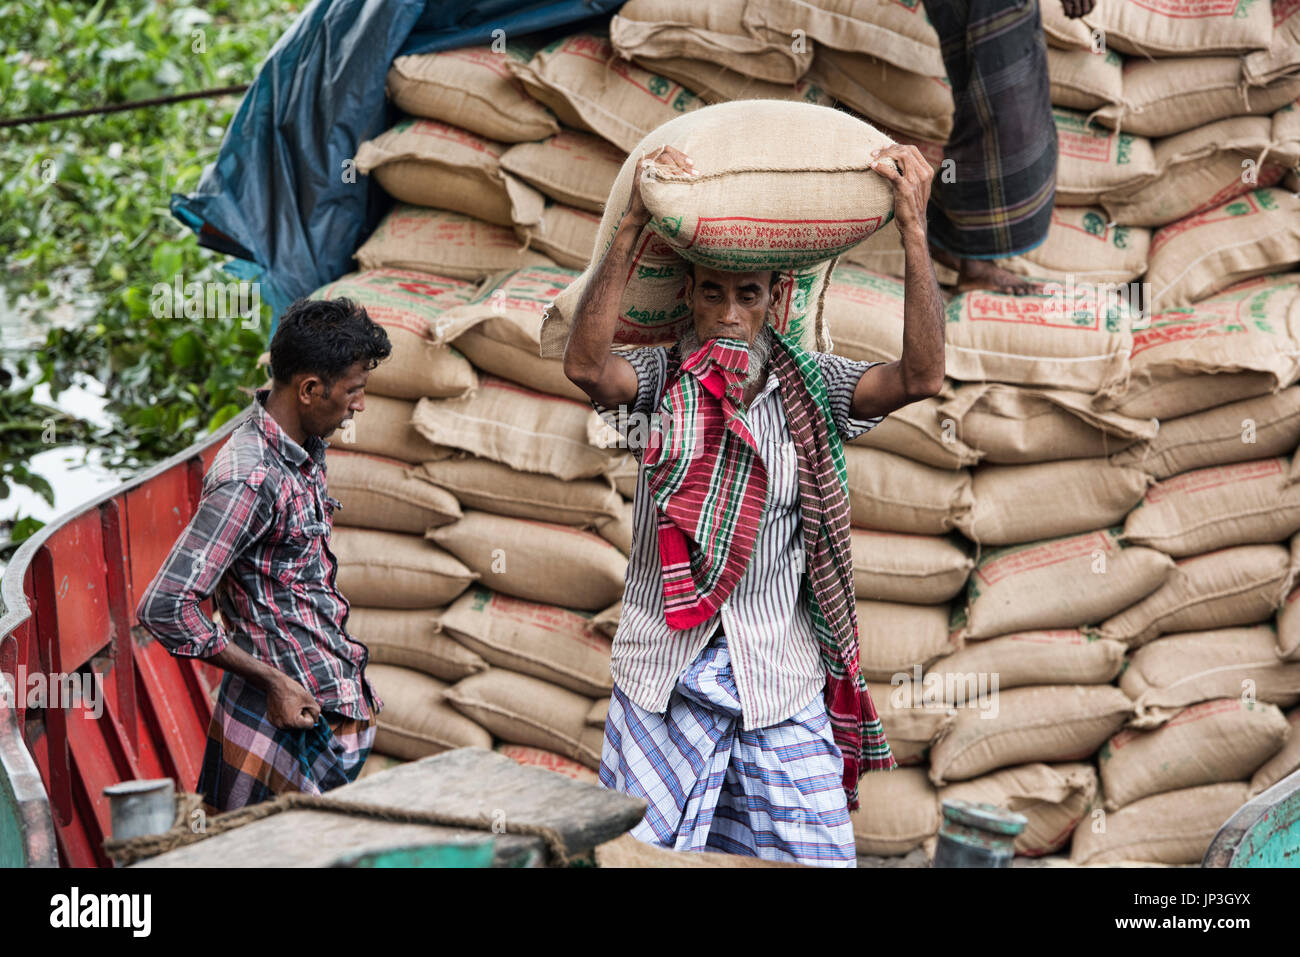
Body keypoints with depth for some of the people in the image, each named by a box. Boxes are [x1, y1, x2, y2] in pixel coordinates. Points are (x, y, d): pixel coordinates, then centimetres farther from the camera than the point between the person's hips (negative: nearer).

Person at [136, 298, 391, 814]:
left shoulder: (304, 449, 8)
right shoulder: (248, 480, -22)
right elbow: (164, 608, -26)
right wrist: (272, 681, -20)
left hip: (336, 691, 9)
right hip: (292, 713, -9)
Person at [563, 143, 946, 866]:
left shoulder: (811, 387, 5)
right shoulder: (661, 380, 2)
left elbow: (921, 376, -10)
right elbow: (585, 363, -19)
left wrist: (914, 226, -15)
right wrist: (634, 224, -24)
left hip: (784, 683, 1)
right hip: (667, 672, -1)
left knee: (814, 852, 0)